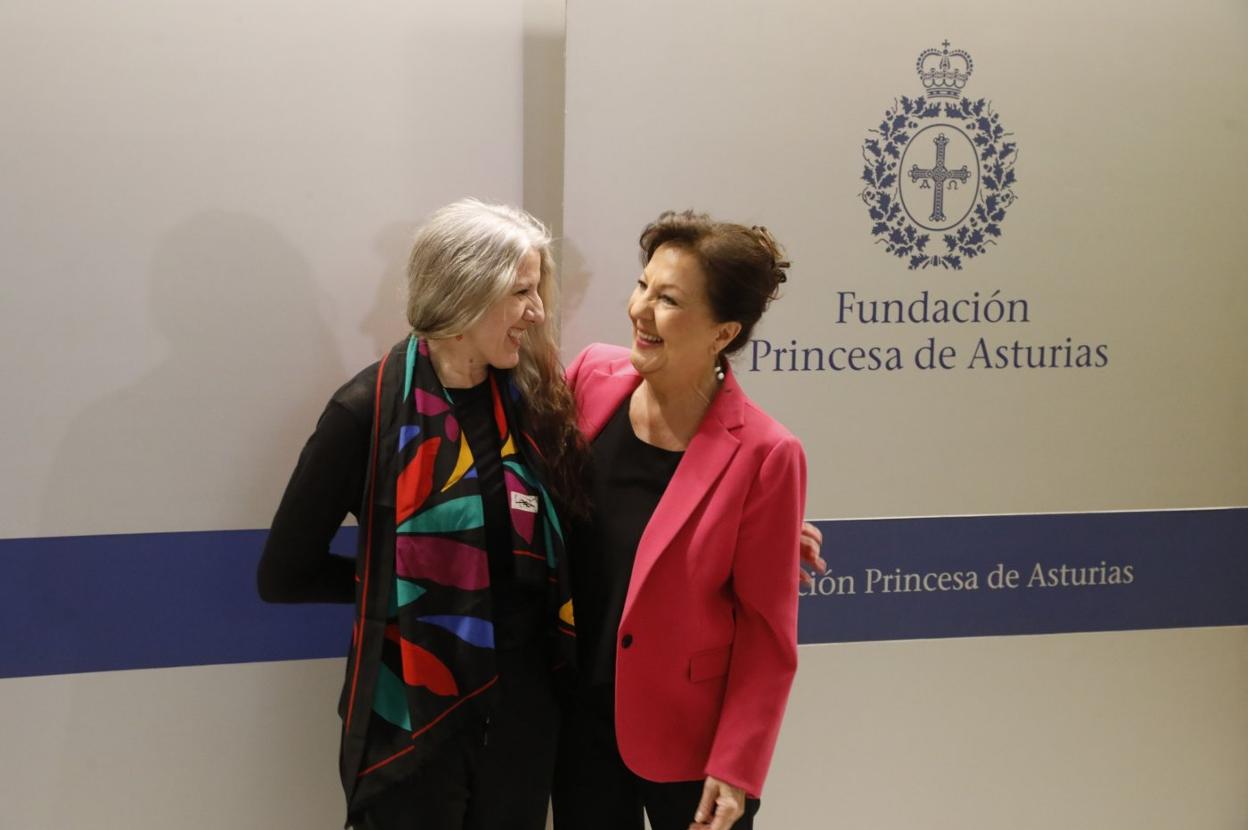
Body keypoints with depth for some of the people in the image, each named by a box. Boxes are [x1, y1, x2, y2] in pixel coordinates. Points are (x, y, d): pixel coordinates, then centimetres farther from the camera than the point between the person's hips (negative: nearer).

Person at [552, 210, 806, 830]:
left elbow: (766, 627, -13)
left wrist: (736, 765, -13)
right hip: (579, 717, 4)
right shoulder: (593, 376, -7)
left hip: (687, 734, -4)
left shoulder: (762, 454, -19)